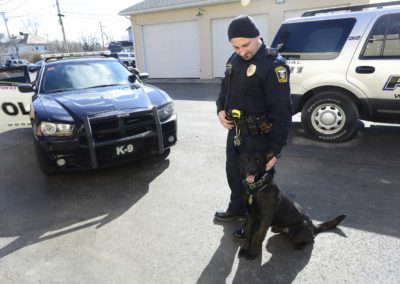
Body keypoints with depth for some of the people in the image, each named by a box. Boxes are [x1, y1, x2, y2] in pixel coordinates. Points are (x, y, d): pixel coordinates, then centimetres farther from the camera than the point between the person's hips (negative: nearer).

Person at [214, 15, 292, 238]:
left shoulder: (273, 65, -19)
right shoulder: (234, 59, 5)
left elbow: (282, 111, -22)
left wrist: (276, 149, -23)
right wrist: (221, 109, 0)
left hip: (258, 136, -8)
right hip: (235, 131, 8)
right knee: (234, 173, 23)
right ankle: (237, 209, 47)